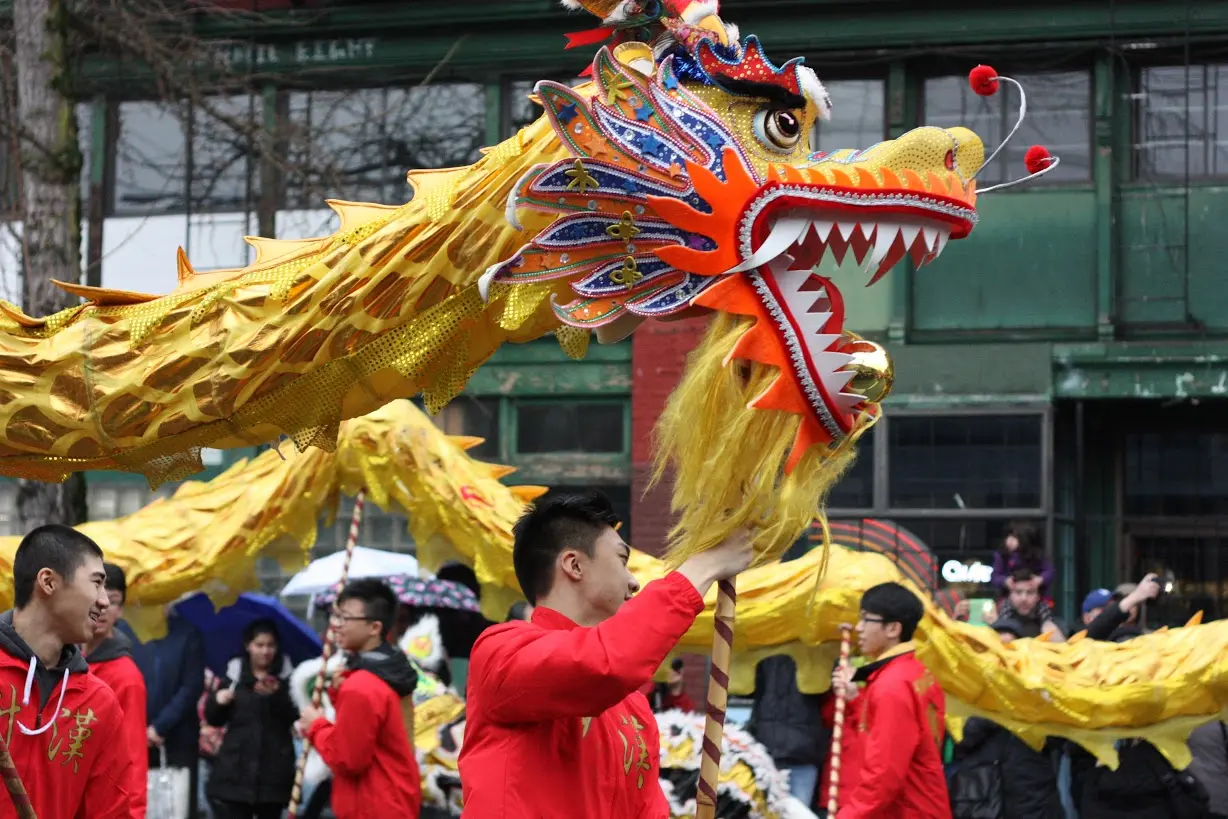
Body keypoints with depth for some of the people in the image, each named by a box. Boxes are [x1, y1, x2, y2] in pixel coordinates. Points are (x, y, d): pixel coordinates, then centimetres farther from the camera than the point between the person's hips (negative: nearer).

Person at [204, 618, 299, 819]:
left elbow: (296, 717, -10)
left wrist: (277, 695, -25)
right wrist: (217, 701, -11)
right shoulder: (233, 674, 7)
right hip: (235, 768, 0)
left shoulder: (286, 677, 2)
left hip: (273, 771, 0)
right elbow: (213, 719, 10)